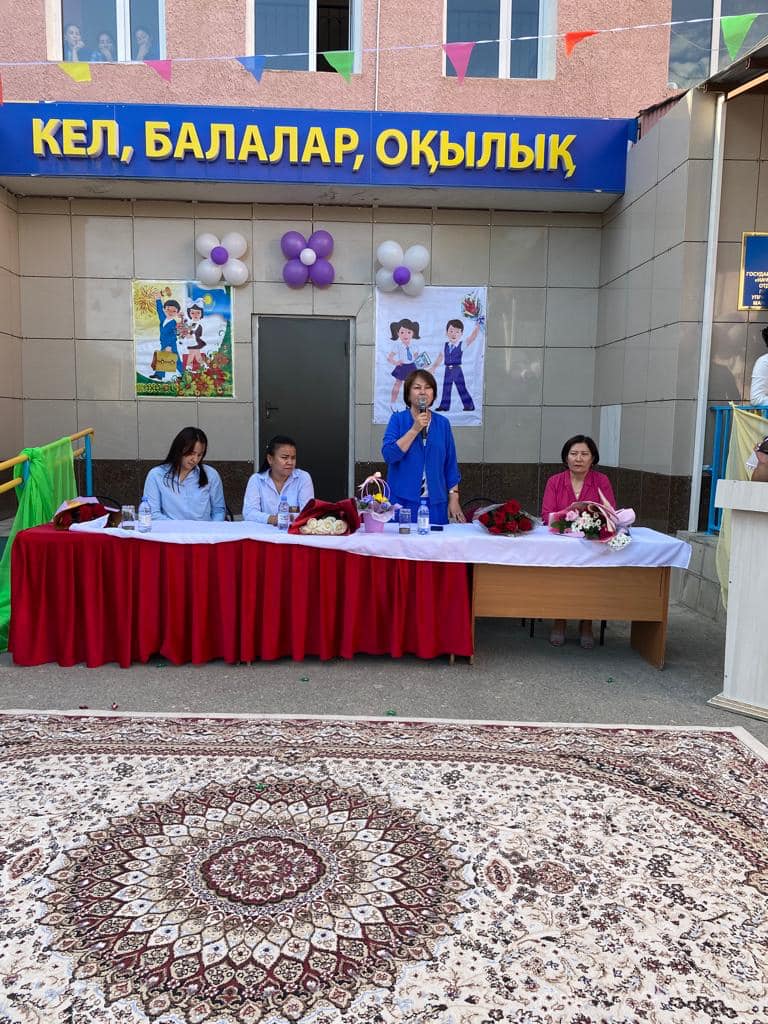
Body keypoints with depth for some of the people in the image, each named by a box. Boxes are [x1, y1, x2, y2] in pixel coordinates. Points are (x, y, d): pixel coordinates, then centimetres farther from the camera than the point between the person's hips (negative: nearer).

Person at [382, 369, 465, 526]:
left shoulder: (442, 423, 8)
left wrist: (454, 499, 2)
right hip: (403, 502, -2)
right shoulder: (398, 419, 2)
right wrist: (415, 429, -14)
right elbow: (388, 455, -11)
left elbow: (451, 465, 8)